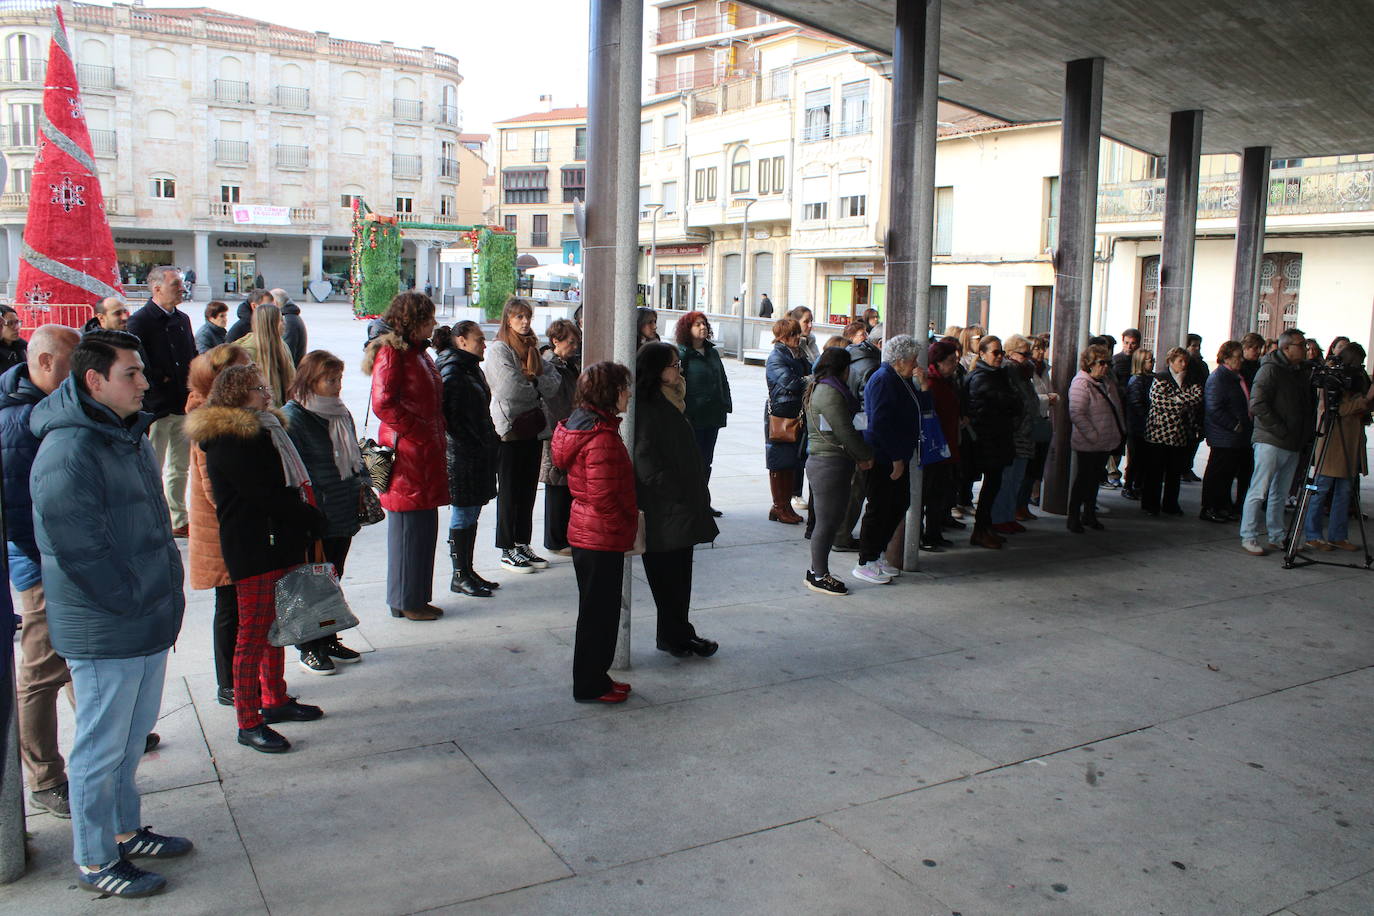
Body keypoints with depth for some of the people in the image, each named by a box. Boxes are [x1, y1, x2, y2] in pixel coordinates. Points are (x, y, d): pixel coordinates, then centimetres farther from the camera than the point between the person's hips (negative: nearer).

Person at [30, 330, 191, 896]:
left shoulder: (131, 435, 10)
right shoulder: (67, 452, -21)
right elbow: (80, 552, -23)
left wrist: (165, 595, 13)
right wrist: (135, 603, -15)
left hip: (149, 624, 9)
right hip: (104, 632, -9)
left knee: (133, 736, 22)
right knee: (101, 747, 6)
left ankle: (124, 830, 39)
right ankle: (95, 861, 22)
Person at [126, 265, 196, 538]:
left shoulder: (182, 319, 14)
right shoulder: (140, 321, -10)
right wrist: (161, 381, -13)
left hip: (182, 404, 7)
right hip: (156, 407, -7)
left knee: (180, 467, 14)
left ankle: (178, 520, 23)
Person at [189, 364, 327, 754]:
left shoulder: (266, 428, 17)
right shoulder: (229, 441, -14)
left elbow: (291, 484, 16)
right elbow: (264, 495, -19)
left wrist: (307, 524, 5)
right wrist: (312, 518, -10)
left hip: (282, 544, 10)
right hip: (253, 550, -10)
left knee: (274, 627, 17)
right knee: (253, 633, -4)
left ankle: (274, 700, 30)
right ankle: (248, 722, 4)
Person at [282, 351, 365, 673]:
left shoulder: (341, 413, 11)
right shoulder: (292, 417, -13)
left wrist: (361, 492, 14)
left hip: (344, 515, 7)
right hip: (315, 519, -7)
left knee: (333, 578, 16)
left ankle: (329, 640, 29)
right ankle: (309, 648, 16)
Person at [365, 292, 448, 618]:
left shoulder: (419, 352, 20)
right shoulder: (391, 353, -10)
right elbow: (383, 404, -19)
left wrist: (437, 433, 13)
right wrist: (418, 430, -15)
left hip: (426, 455, 9)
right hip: (406, 454, -9)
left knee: (425, 527, 12)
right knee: (408, 527, -2)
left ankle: (418, 597, 22)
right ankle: (405, 601, 8)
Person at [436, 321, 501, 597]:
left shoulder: (473, 369, 16)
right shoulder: (452, 373, -14)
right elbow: (453, 419, -19)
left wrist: (492, 441, 17)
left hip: (480, 457, 9)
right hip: (462, 457, -9)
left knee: (471, 514, 14)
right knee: (463, 514, -1)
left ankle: (468, 571, 22)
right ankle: (459, 576, 8)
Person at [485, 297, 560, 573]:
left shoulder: (532, 349, 16)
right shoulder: (498, 349, -6)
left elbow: (553, 386, 6)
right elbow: (509, 389, -18)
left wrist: (532, 379, -11)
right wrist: (537, 390, -2)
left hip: (533, 427, 7)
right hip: (510, 428, -7)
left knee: (528, 489, 10)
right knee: (509, 491, -1)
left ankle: (522, 545, 19)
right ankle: (508, 552, 6)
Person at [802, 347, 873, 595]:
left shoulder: (820, 388, 18)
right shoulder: (830, 392, -16)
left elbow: (845, 428, 17)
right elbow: (845, 431, -18)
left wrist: (859, 456, 10)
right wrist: (865, 455, -4)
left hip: (824, 460, 11)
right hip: (830, 462, -11)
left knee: (830, 520, 15)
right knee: (827, 521, -3)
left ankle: (816, 571, 22)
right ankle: (818, 576, 5)